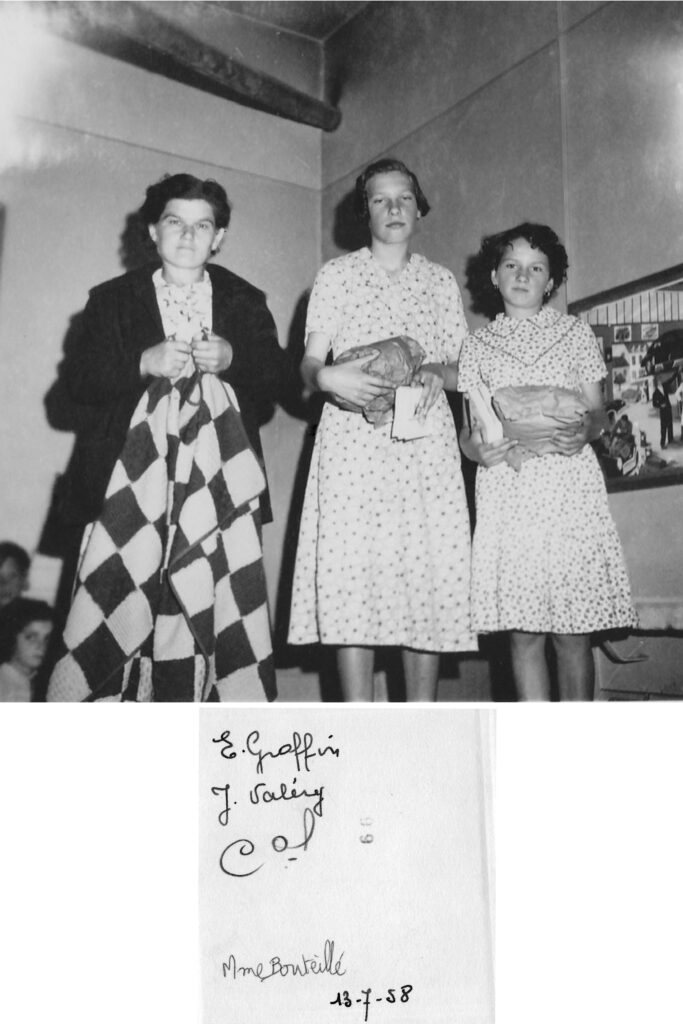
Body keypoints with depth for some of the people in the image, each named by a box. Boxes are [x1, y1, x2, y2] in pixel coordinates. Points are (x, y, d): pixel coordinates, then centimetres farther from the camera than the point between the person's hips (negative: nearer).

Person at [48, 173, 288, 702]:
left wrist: (232, 358, -10)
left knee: (209, 607, -7)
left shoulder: (245, 301, 17)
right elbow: (78, 379, 5)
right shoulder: (112, 299, 13)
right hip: (132, 474, 0)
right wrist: (144, 364, -11)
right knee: (121, 609, -8)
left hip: (218, 478, 1)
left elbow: (276, 377, 10)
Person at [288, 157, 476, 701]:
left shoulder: (442, 280, 19)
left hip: (426, 445, 2)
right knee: (351, 580, -11)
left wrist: (438, 374, -6)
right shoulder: (337, 274, 13)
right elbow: (309, 362, 8)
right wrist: (328, 377, -15)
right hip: (353, 442, -1)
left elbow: (464, 369, 17)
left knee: (431, 581, -5)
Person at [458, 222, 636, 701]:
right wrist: (476, 447, -10)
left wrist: (586, 431, -12)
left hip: (570, 487, 0)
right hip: (508, 494, 1)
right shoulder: (478, 343, 13)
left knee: (572, 634, -2)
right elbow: (471, 425, 13)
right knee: (525, 632, -1)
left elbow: (598, 411, 11)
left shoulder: (576, 332, 12)